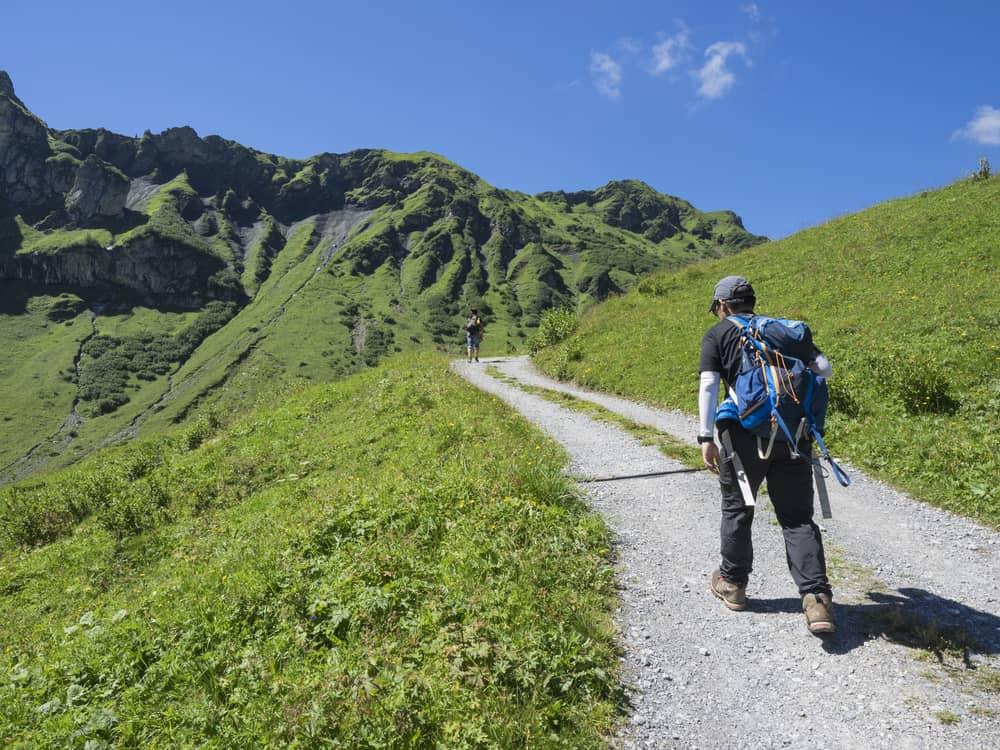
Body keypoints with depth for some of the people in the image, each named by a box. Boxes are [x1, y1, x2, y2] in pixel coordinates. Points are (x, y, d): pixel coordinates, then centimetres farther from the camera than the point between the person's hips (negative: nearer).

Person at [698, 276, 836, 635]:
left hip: (745, 431, -3)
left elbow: (708, 385, -6)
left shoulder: (717, 334, 6)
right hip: (792, 434, 3)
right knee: (797, 517, 8)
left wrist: (706, 437, -8)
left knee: (736, 508, 14)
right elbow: (824, 369, 10)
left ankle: (732, 583, 28)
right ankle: (816, 598, -2)